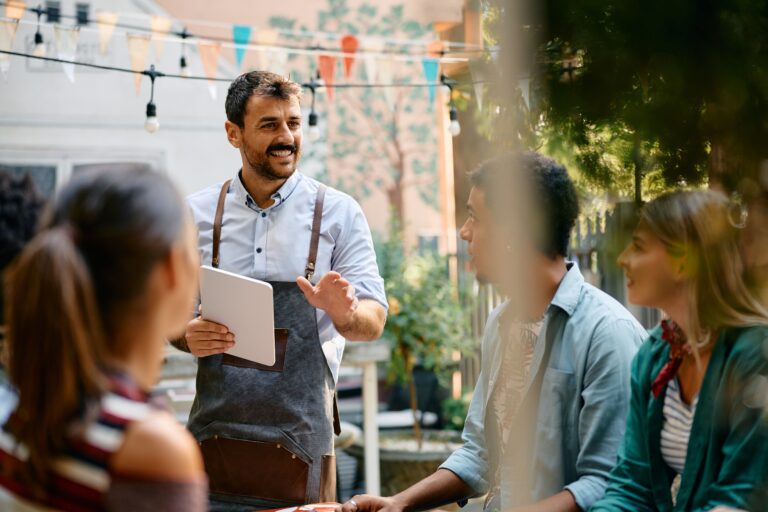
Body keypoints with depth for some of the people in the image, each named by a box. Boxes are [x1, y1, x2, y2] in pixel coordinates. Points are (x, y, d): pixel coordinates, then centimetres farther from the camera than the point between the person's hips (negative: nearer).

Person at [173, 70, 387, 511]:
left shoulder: (339, 213, -1)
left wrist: (345, 312, -26)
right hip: (215, 433, 2)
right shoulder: (199, 213, 4)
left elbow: (373, 321, -3)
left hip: (299, 437, -1)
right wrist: (187, 336, -11)